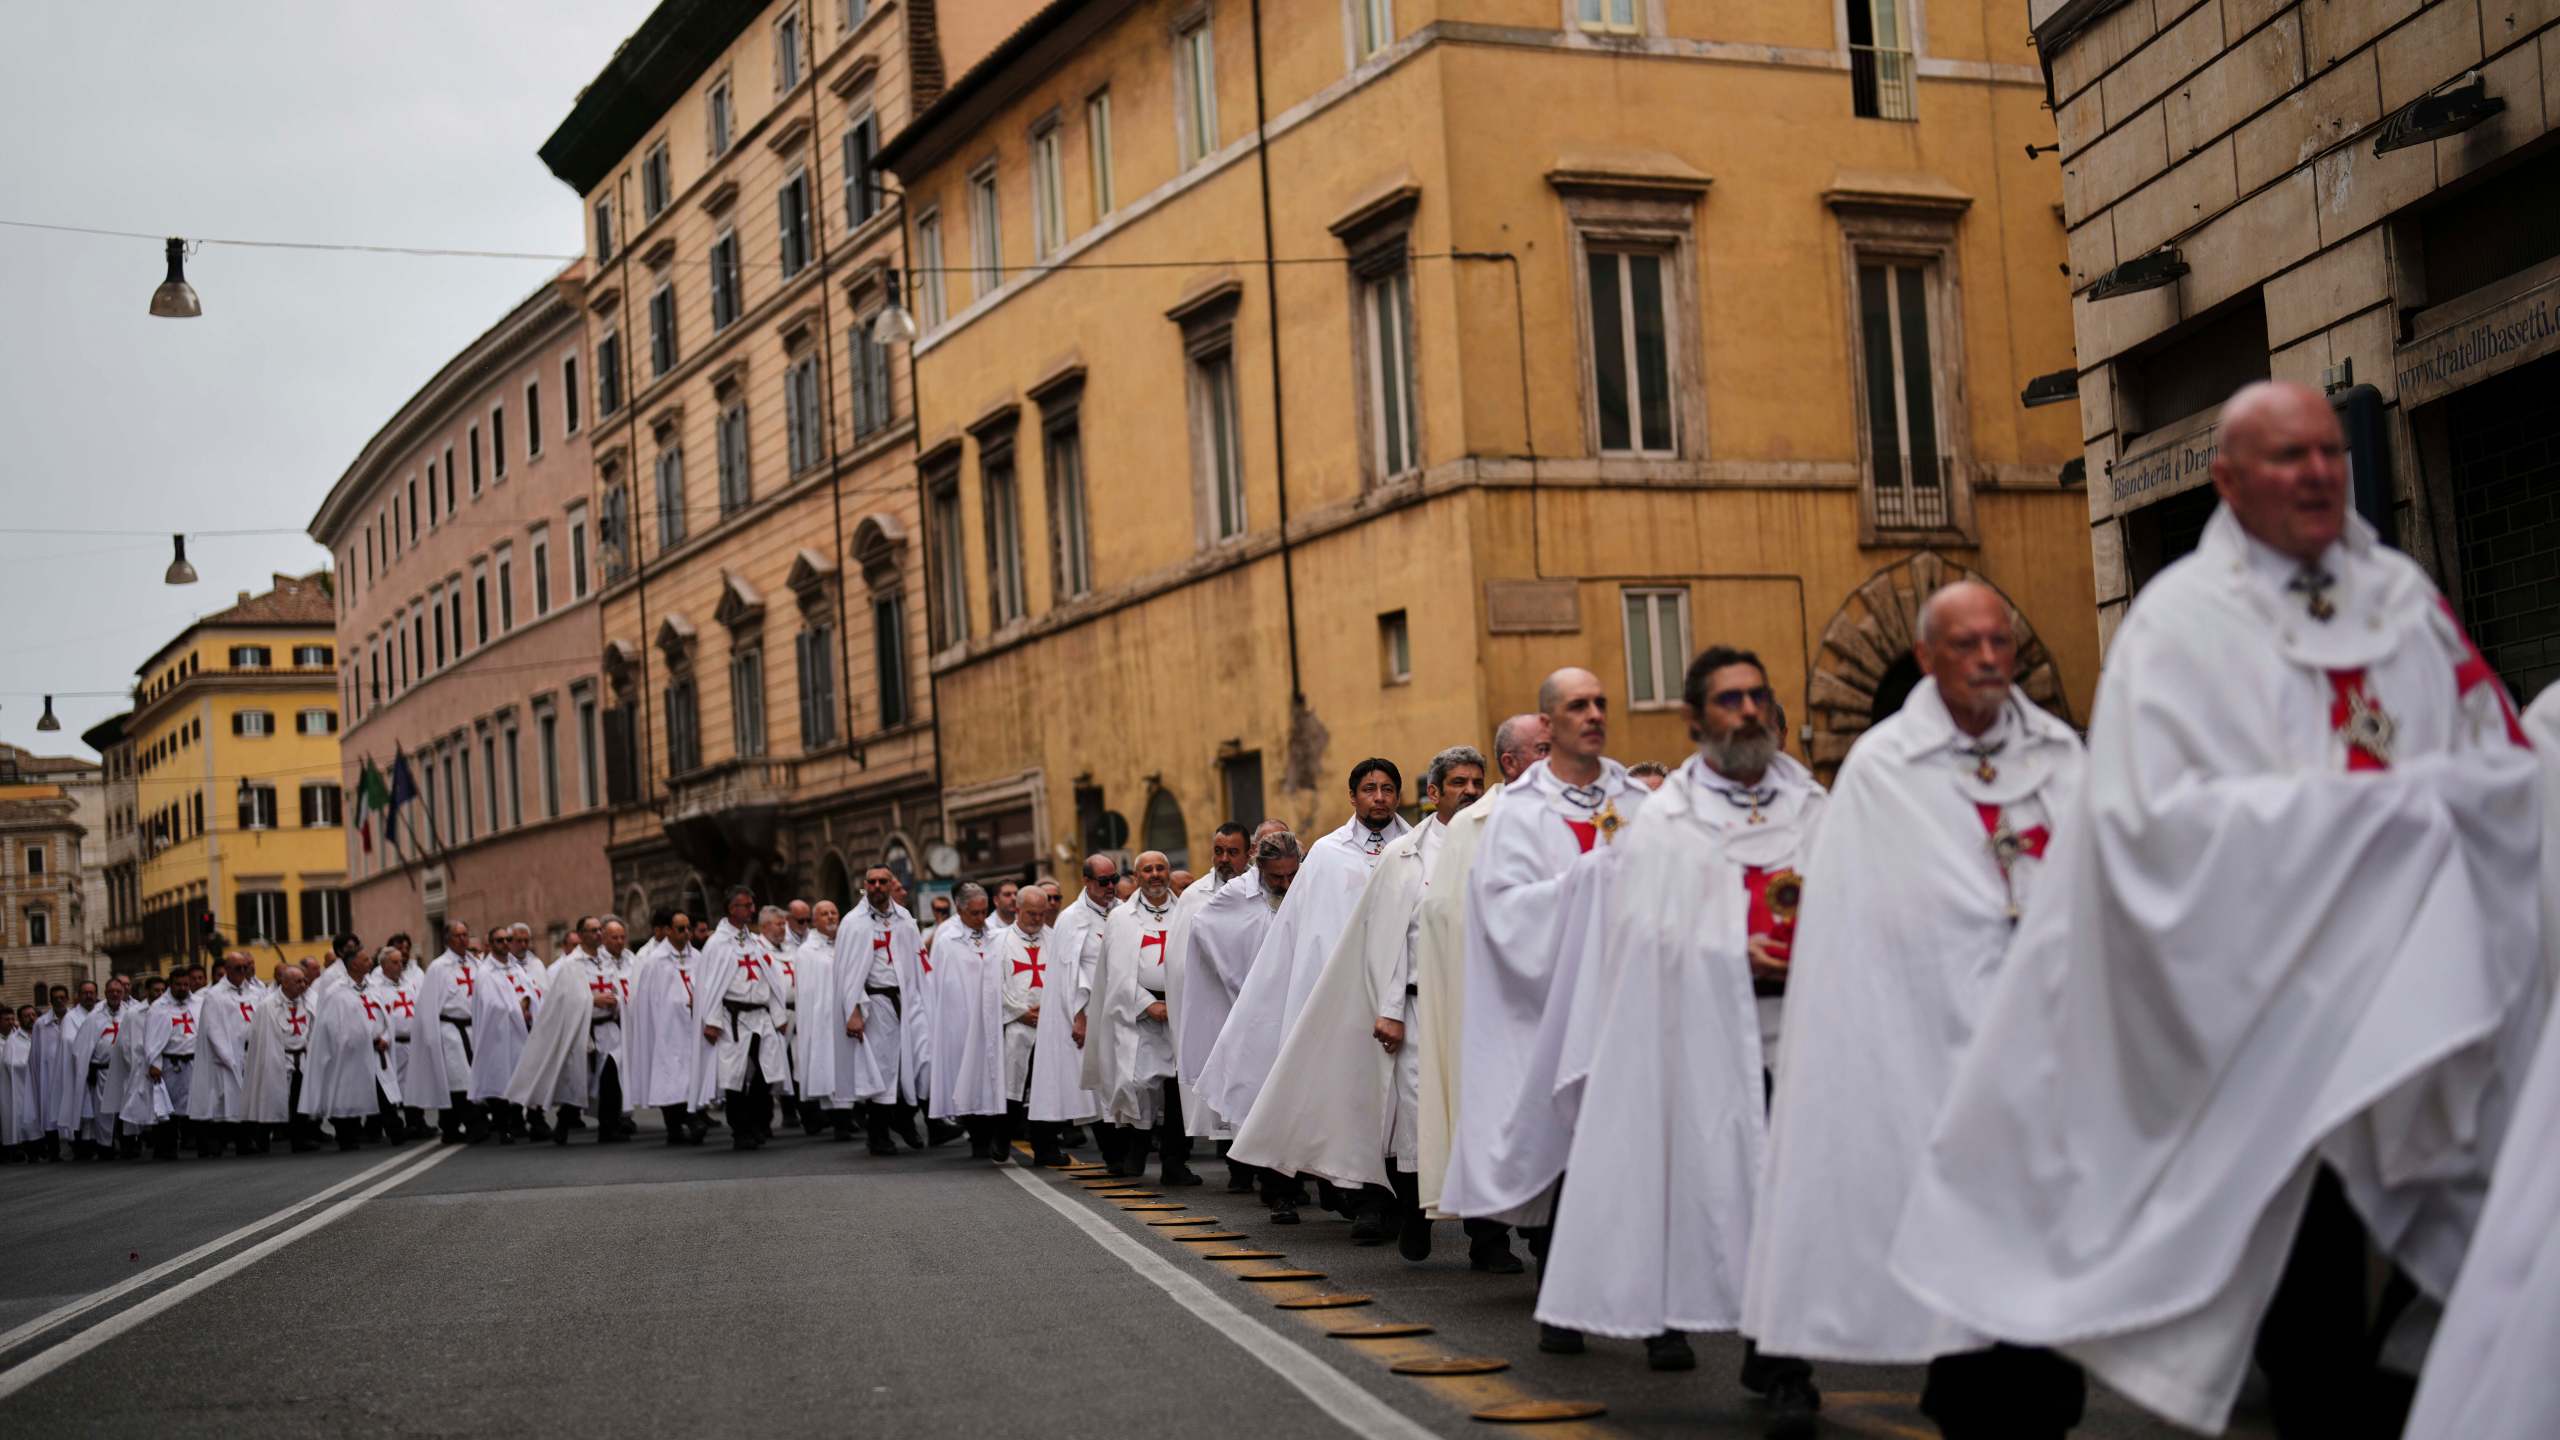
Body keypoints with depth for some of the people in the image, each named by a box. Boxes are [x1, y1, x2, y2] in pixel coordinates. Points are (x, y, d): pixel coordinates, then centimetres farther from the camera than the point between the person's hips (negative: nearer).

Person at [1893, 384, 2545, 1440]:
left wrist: (2421, 792, -12)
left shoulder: (2401, 596, 10)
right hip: (2276, 997, -4)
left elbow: (2506, 762, 10)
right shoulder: (2180, 621, -5)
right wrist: (2353, 805, -19)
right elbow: (2150, 814, -17)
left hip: (2418, 987, 4)